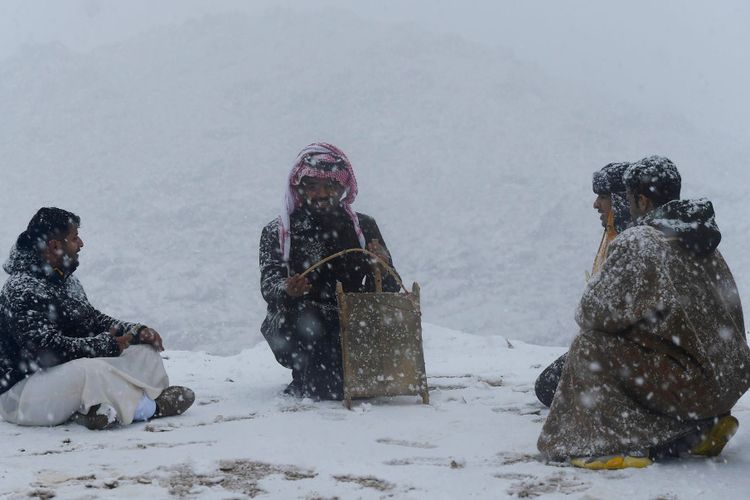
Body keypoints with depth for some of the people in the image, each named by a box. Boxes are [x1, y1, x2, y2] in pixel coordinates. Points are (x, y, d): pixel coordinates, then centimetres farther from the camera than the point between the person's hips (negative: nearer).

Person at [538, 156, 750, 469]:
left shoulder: (634, 244, -11)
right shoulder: (703, 241, 10)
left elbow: (592, 314, -10)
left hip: (688, 382, -8)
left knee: (590, 347, -1)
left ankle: (618, 444, -3)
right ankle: (701, 428, 16)